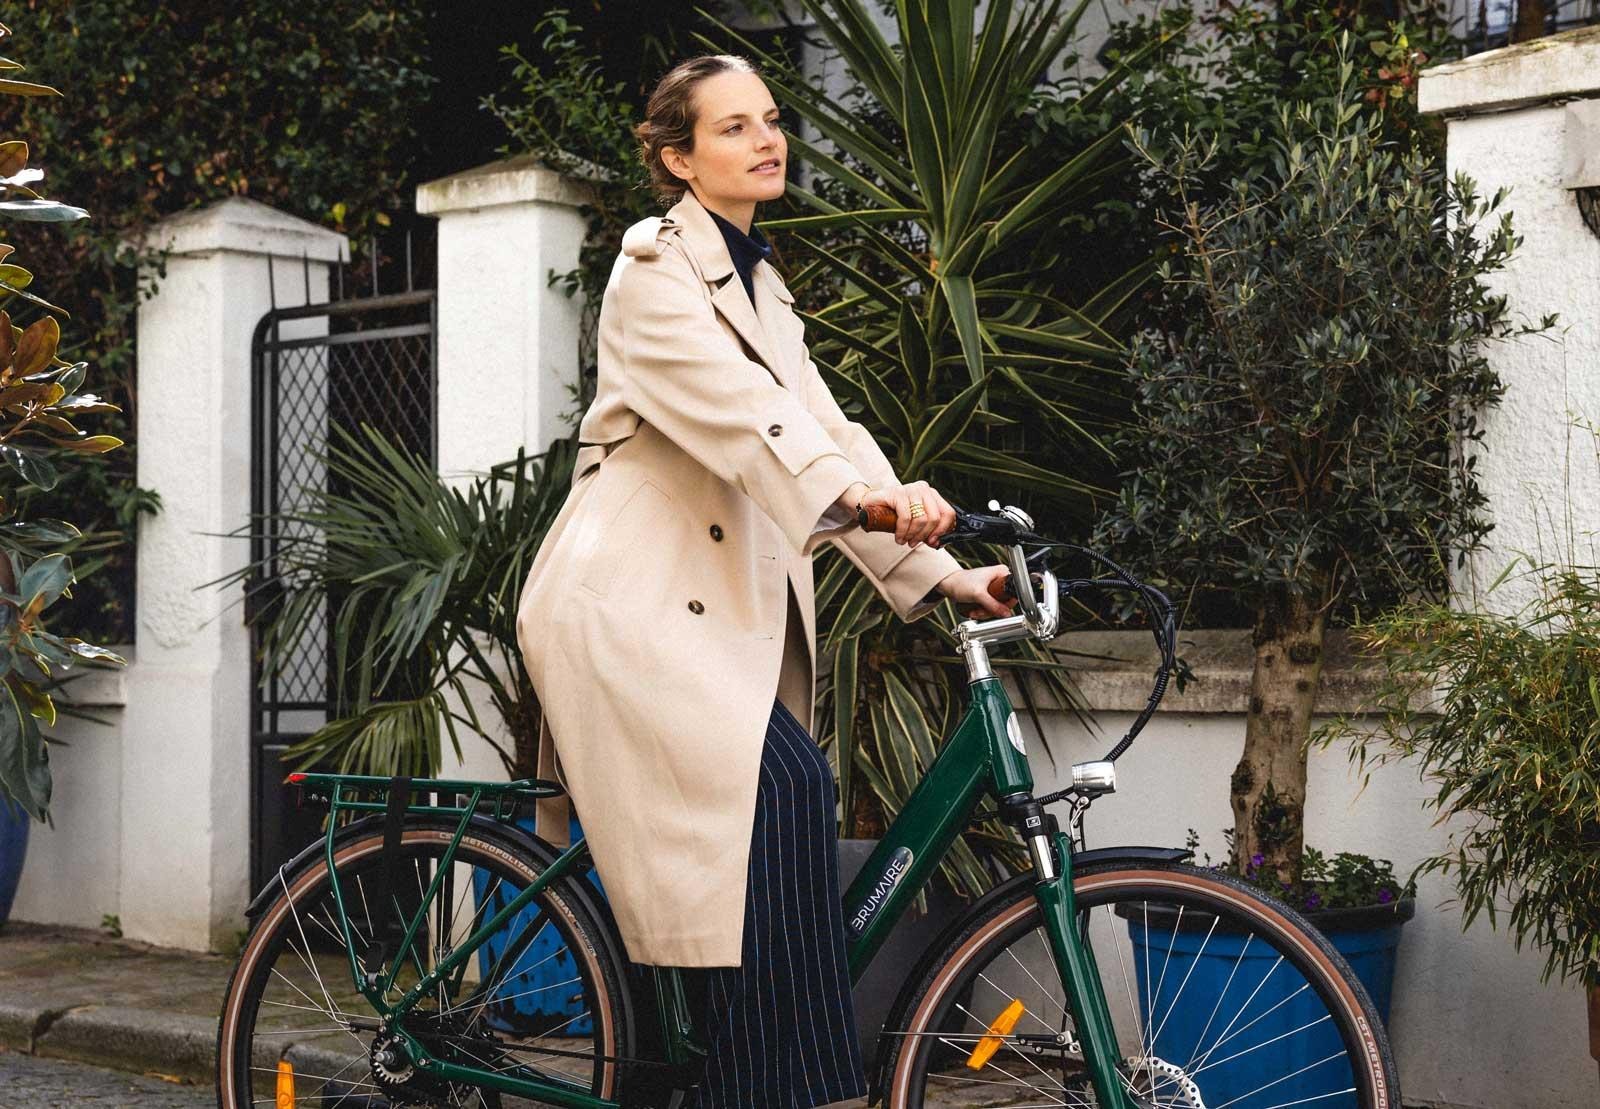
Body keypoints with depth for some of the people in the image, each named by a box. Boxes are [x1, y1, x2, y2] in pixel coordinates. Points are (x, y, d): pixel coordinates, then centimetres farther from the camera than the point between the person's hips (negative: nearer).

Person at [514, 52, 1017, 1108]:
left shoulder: (762, 285, 20)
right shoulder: (656, 268, -7)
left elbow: (820, 425, 11)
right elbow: (735, 410, -25)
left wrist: (936, 570, 1)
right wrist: (860, 496, -42)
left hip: (721, 610, 9)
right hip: (629, 600, -8)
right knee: (787, 784, -24)